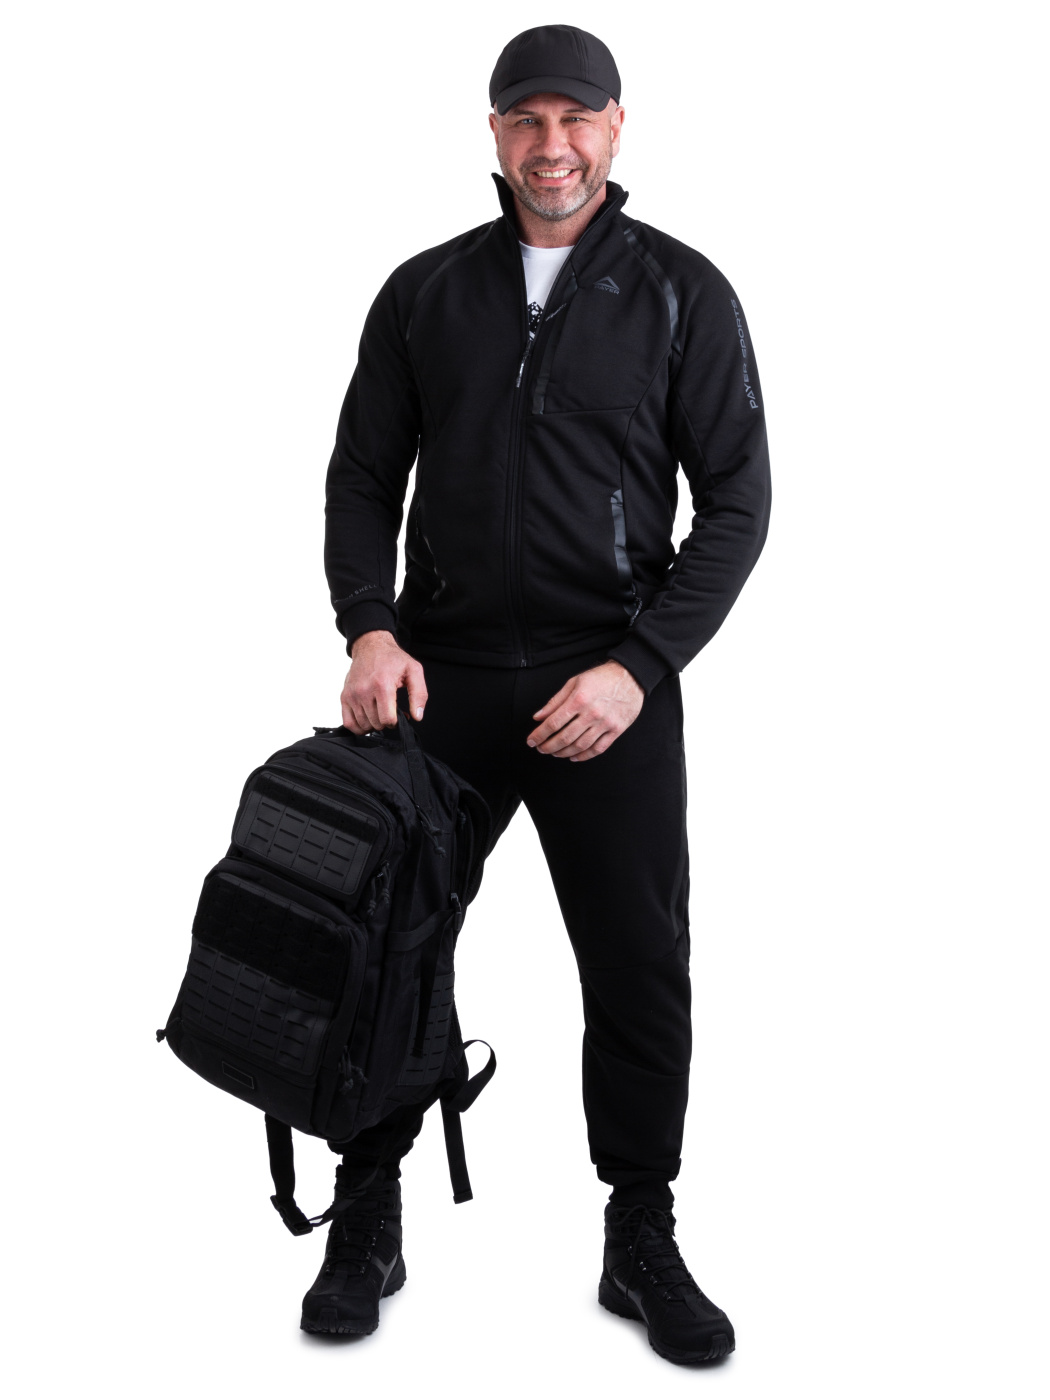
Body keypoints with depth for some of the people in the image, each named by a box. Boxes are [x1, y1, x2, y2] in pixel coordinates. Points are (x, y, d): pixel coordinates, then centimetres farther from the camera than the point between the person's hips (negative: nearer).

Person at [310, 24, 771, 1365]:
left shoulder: (683, 294, 1)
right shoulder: (424, 291, 8)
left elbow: (734, 502, -2)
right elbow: (362, 476, 9)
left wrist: (639, 667, -14)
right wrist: (371, 628, -9)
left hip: (610, 684, -1)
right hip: (440, 678, 2)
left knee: (641, 973, 3)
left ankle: (642, 1243, 22)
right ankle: (367, 1227, 23)